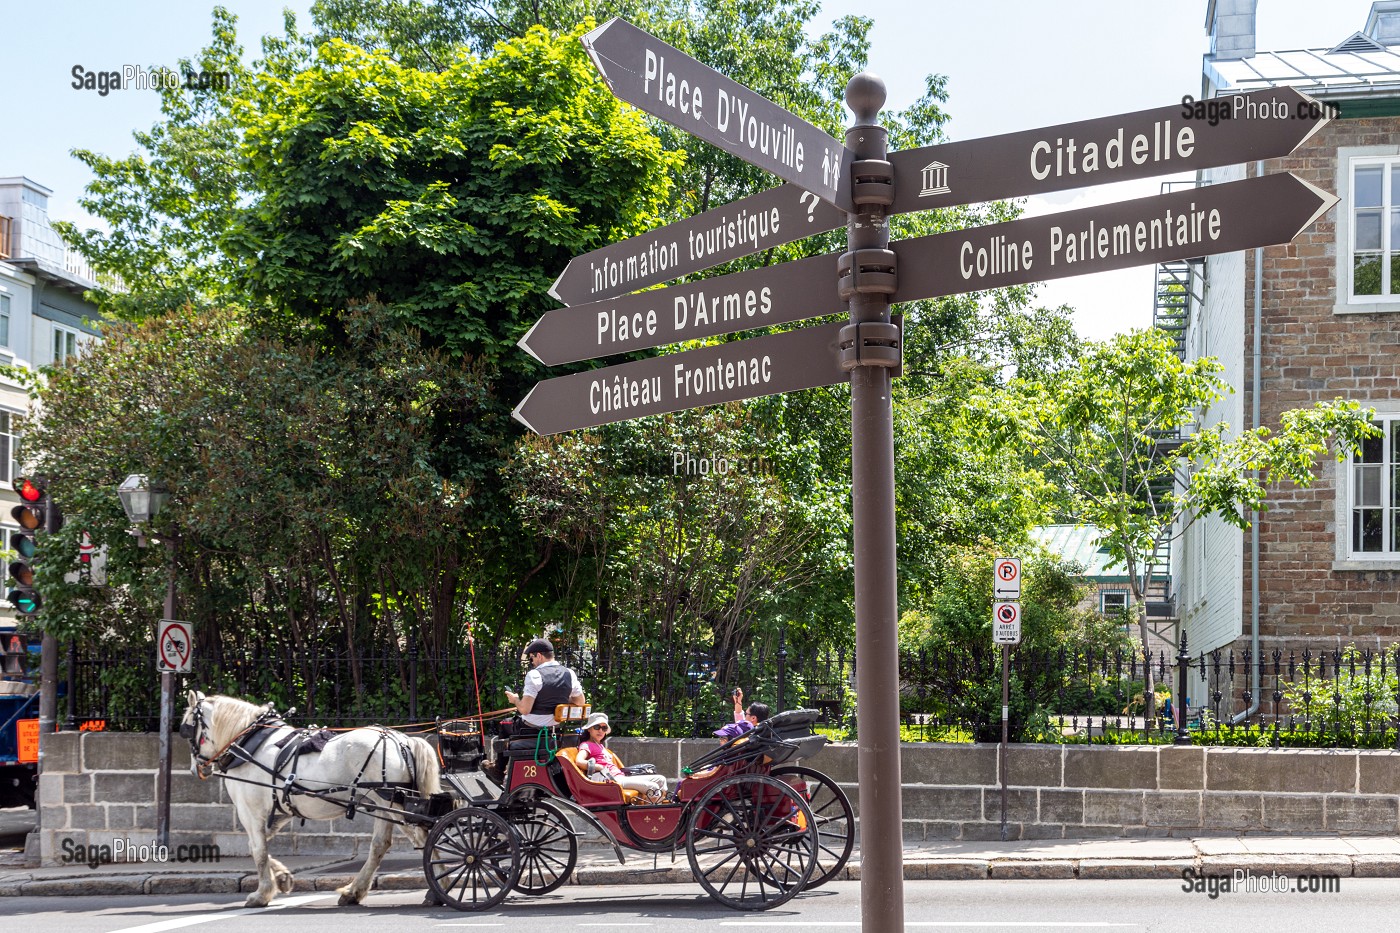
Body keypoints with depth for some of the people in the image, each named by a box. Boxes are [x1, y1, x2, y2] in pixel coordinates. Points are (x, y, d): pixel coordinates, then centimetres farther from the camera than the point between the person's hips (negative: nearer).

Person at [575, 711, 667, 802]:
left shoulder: (600, 746, 32)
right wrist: (602, 768, -17)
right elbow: (579, 762, -18)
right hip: (613, 780, -10)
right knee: (653, 788, -22)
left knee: (661, 779, 4)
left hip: (622, 777, 10)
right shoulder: (586, 745, 3)